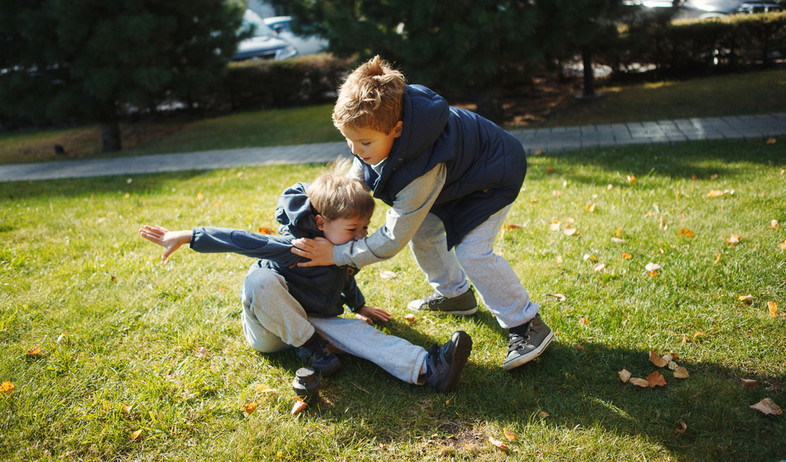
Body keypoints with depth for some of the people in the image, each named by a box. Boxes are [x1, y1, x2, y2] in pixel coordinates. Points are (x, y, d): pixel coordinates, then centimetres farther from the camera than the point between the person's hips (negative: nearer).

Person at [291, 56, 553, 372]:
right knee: (422, 231, 10)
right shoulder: (380, 121, -21)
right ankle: (455, 295, 32)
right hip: (457, 169, 9)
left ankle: (526, 324, -3)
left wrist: (337, 254, -30)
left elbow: (392, 239, -34)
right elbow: (359, 173, 0)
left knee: (472, 253, -19)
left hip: (493, 176, -9)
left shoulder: (423, 168, -44)